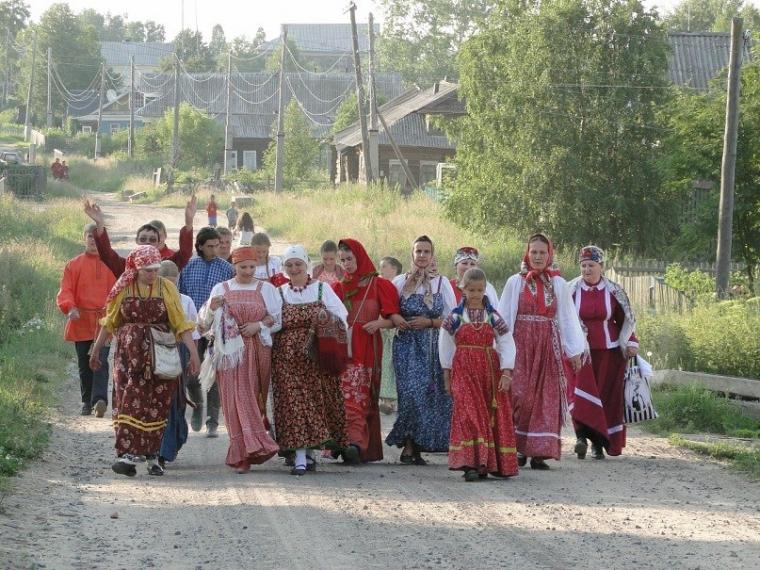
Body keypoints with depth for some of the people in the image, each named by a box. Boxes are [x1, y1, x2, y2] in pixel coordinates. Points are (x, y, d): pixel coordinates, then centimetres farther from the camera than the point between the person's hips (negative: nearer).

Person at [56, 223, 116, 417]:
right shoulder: (74, 265, 6)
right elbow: (65, 291, -1)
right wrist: (70, 307, -20)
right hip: (81, 321, 2)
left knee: (101, 360, -16)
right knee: (84, 364, 9)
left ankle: (100, 399, -27)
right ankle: (87, 401, 22)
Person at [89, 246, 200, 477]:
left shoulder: (166, 288, -1)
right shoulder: (123, 288, 2)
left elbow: (181, 323, -2)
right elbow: (110, 322, 13)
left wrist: (193, 352, -9)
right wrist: (96, 351, 18)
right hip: (129, 355, 0)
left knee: (156, 406, 2)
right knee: (129, 403, -9)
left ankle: (152, 456, 13)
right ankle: (127, 454, -13)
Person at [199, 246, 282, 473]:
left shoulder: (266, 289, 9)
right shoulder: (221, 289, 10)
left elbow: (279, 320, 6)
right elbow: (205, 322, 7)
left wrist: (259, 325, -10)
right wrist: (212, 307, -13)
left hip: (258, 351, 0)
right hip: (230, 352, 0)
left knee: (252, 398, -4)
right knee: (236, 400, -9)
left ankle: (242, 454, 2)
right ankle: (251, 448, -11)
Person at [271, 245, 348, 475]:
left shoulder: (322, 289, 7)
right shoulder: (278, 293, 11)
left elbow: (342, 318, 1)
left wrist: (327, 317, -17)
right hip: (288, 357, 0)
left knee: (316, 400, 1)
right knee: (294, 402, -8)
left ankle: (310, 451, 15)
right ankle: (300, 457, -12)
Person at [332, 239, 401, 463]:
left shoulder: (378, 285, 6)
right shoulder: (338, 287, 17)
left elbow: (393, 319, 5)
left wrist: (379, 323, -13)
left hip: (367, 350, -3)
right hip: (343, 349, 3)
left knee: (359, 396, -11)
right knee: (345, 396, -10)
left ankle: (356, 442, -21)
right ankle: (356, 441, -12)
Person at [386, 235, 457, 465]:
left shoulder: (442, 282, 9)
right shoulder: (400, 282, 9)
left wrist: (429, 322, -7)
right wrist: (395, 321, -11)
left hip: (433, 346, 1)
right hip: (407, 345, -1)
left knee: (430, 393, -5)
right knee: (411, 392, -13)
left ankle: (416, 447, 2)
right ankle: (409, 447, -10)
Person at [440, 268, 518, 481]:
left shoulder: (494, 316, 4)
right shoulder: (455, 316, 2)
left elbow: (507, 344, 2)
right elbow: (445, 346, 7)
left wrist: (506, 374, -7)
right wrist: (447, 376, 5)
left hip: (490, 370, 2)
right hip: (464, 371, -2)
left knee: (493, 416, 2)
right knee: (469, 414, -13)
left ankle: (493, 463, 11)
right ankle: (471, 463, -16)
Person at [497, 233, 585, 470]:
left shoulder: (558, 285, 7)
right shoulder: (515, 282, 4)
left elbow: (567, 318, 7)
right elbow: (504, 317, 4)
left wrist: (574, 351, 3)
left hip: (548, 346, 1)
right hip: (520, 344, -1)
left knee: (546, 397, -2)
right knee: (520, 395, -9)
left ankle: (539, 452, 1)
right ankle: (519, 448, 1)